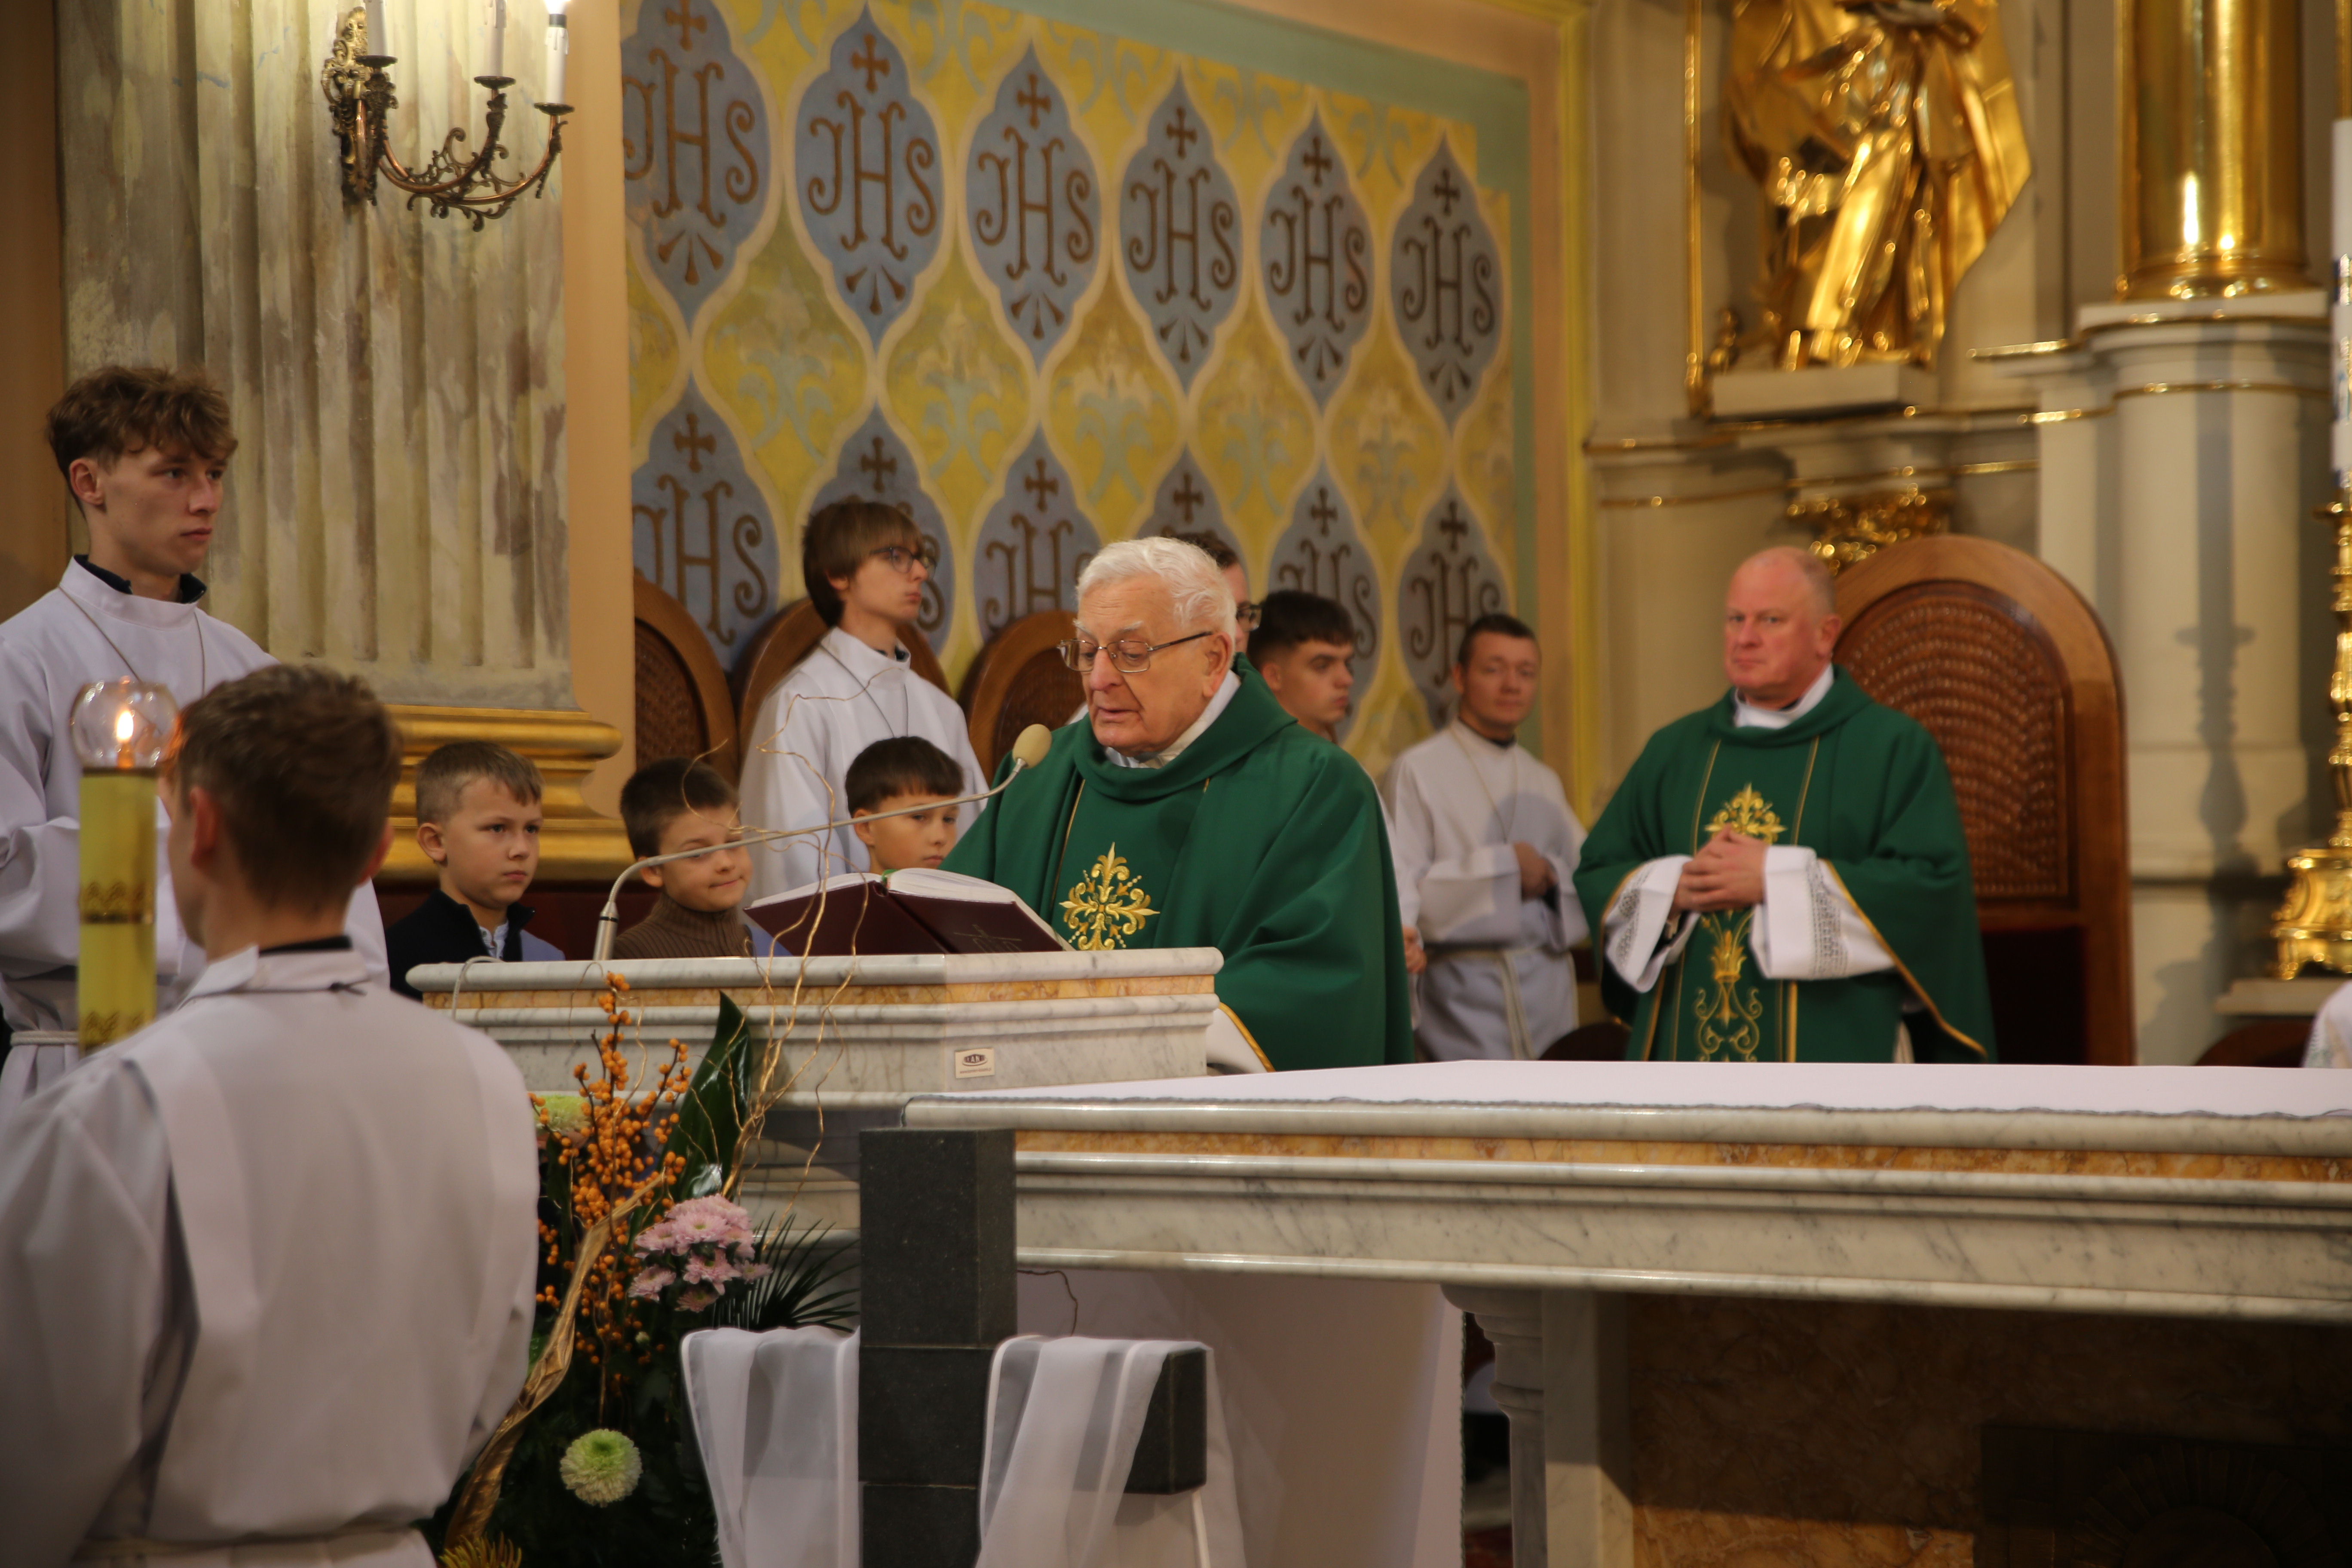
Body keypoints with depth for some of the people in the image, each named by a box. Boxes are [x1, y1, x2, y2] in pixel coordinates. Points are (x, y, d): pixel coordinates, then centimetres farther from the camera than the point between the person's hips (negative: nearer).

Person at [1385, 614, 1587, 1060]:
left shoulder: (1545, 782, 17)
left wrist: (1550, 875, -7)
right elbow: (1401, 895, -12)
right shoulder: (1417, 771, -3)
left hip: (1550, 988, 5)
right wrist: (1503, 866, -11)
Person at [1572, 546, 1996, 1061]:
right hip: (1686, 1053, 4)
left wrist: (1778, 879, -14)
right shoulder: (1674, 751, 16)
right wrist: (1673, 890, -7)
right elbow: (1595, 876, 15)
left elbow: (1933, 883, -11)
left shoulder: (1893, 749, 2)